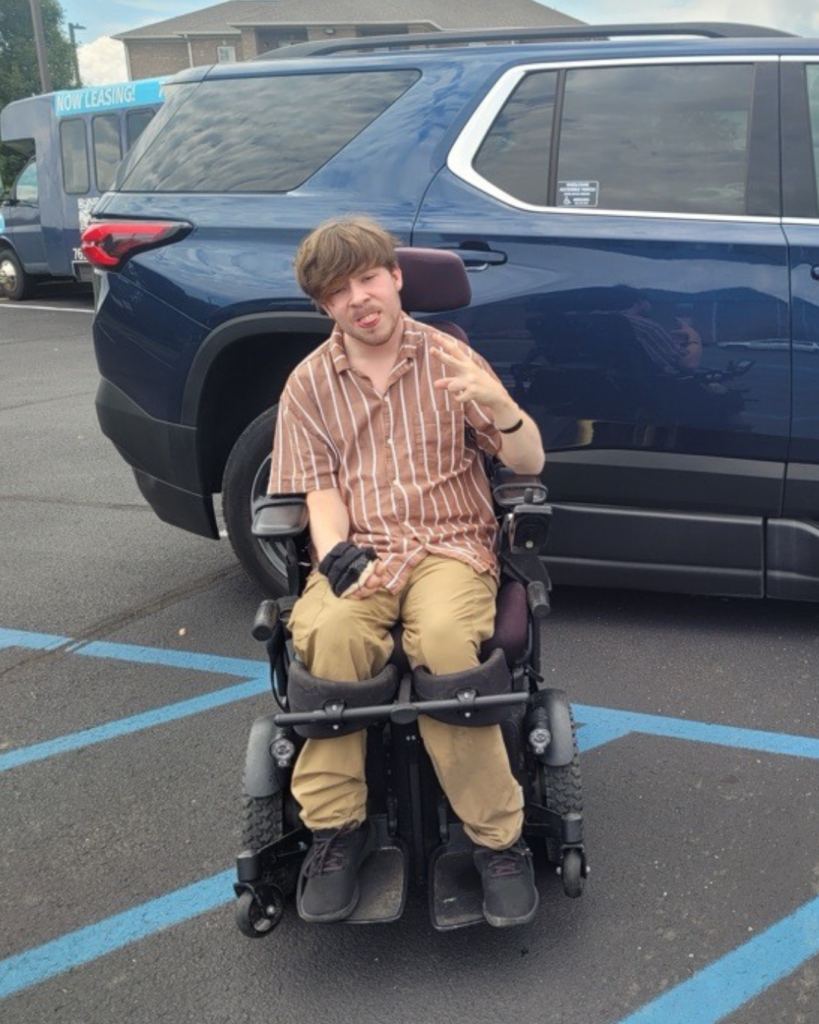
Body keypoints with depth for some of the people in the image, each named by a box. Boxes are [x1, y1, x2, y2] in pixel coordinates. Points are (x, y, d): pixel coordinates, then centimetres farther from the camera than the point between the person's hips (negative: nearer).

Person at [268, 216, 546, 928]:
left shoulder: (450, 359, 9)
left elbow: (529, 465, 4)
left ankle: (497, 835, -22)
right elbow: (319, 488, 7)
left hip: (452, 543, -1)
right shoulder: (310, 383, 14)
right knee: (334, 632, -35)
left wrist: (502, 408, -18)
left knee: (445, 635, -36)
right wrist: (335, 551, -14)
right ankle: (337, 828, -19)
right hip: (358, 550, 1)